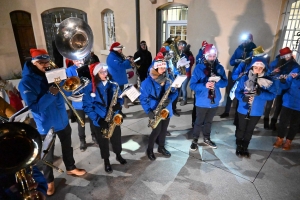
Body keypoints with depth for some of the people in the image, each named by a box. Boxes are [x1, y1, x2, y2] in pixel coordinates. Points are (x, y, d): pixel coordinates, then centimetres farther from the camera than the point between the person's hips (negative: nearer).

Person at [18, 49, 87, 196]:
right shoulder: (25, 83, -16)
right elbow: (34, 107, -22)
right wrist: (50, 94, -31)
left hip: (62, 119, 5)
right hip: (46, 124, -5)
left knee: (67, 146, 22)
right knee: (48, 156, 12)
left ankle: (71, 168, 45)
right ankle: (49, 181, 35)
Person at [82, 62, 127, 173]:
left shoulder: (112, 85, -3)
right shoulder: (89, 88, -13)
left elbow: (120, 97, 7)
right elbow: (87, 106, -11)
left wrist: (118, 104, -17)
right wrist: (97, 119, -20)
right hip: (100, 121, -3)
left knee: (116, 138, 18)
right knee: (103, 142, 14)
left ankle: (118, 155, 45)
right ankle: (106, 161, 36)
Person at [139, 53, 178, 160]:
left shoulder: (168, 79, 0)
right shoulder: (147, 82, -15)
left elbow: (175, 92, 4)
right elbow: (143, 98, -13)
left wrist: (170, 99, -17)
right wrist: (148, 111, -20)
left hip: (166, 110, 5)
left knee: (164, 130, 17)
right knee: (157, 130, 1)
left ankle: (161, 147, 38)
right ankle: (149, 150, 24)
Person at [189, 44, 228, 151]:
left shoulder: (219, 68, 2)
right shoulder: (199, 67, -10)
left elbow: (225, 82, 1)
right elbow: (192, 85, -14)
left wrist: (217, 81, -21)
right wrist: (204, 85, -30)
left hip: (214, 101, 4)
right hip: (202, 101, -4)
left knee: (208, 121, 20)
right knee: (199, 122, 10)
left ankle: (207, 139, 39)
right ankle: (195, 140, 28)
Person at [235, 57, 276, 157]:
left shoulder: (268, 81, -9)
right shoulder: (244, 78, -11)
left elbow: (272, 95, -12)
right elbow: (237, 92, -9)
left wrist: (260, 93, -29)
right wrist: (243, 98, -28)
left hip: (256, 112, 1)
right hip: (243, 110, -1)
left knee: (249, 131, 18)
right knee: (241, 129, 16)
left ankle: (245, 148, 37)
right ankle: (239, 147, 35)